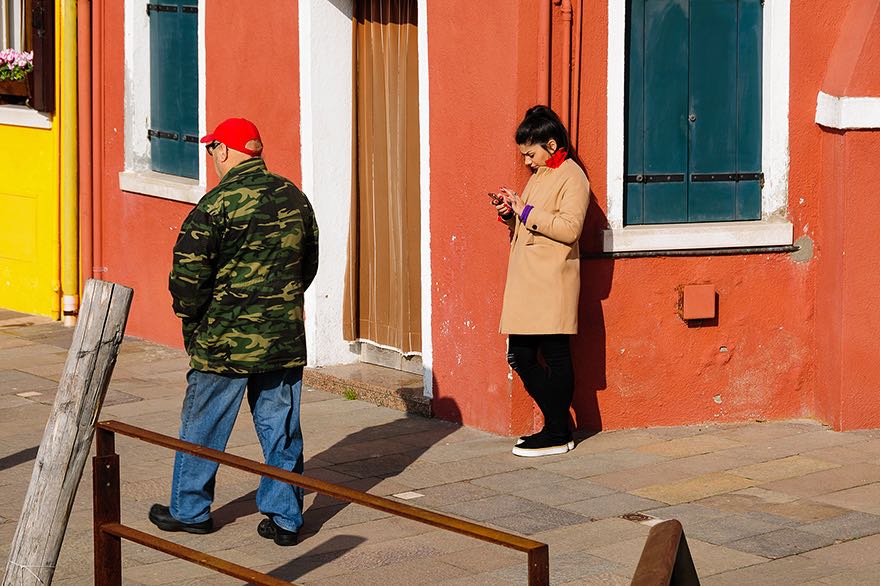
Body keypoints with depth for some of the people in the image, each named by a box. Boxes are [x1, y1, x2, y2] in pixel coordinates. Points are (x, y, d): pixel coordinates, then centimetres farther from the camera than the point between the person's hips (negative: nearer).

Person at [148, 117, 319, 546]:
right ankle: (284, 517, 12)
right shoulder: (295, 198, 6)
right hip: (285, 336, 5)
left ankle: (188, 510, 21)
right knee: (281, 428, 10)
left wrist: (189, 316, 1)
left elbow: (188, 271, -15)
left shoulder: (218, 203, -14)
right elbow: (309, 265, 15)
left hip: (225, 339, -5)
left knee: (203, 426, 10)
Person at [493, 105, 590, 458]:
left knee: (555, 356, -4)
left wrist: (526, 211, -16)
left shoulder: (572, 177, -8)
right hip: (526, 283, 9)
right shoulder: (539, 175, 21)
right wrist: (510, 214, 9)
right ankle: (556, 425, 15)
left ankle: (557, 435, 2)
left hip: (552, 283, -9)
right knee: (521, 356, 6)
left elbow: (569, 228, -19)